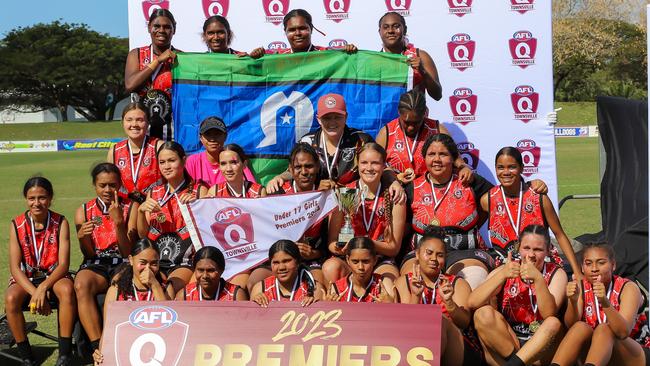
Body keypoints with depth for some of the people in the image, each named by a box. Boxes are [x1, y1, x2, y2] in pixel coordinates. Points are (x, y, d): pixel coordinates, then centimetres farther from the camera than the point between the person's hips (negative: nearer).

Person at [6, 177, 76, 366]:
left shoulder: (60, 223, -7)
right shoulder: (17, 225, -6)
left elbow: (63, 264, -13)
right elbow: (15, 268, -10)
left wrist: (43, 288, -30)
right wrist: (34, 292, -25)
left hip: (53, 276, -1)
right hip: (26, 279, 1)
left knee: (67, 289, -35)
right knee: (11, 298, -32)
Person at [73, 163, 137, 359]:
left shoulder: (130, 209, 5)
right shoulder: (83, 211, 9)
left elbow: (127, 251, -2)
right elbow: (89, 254, 7)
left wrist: (118, 222, -15)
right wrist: (82, 237, -16)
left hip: (122, 264, -1)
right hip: (95, 264, 1)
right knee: (81, 285, -35)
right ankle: (98, 346, -35)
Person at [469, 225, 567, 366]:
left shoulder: (556, 274, 1)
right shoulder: (505, 270, 1)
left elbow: (549, 314, -17)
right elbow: (472, 303, -14)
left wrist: (538, 279, -30)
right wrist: (502, 275, -25)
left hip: (541, 346, -1)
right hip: (505, 342, 1)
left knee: (554, 323, -30)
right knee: (483, 313, -23)